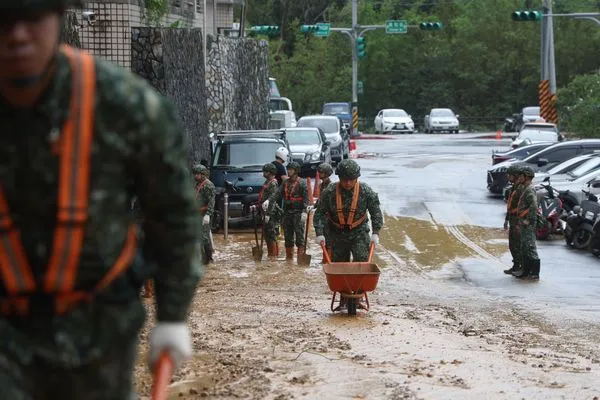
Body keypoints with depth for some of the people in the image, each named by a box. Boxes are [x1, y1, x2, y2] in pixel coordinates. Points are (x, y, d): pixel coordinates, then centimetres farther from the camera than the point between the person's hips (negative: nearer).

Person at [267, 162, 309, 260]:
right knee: (288, 236, 10)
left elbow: (306, 199, -10)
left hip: (298, 213, -6)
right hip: (287, 213, 6)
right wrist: (269, 202, -5)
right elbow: (277, 194, 11)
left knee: (299, 235, -10)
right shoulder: (285, 183, 15)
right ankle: (289, 257, 17)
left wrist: (304, 212, -20)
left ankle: (301, 255, -11)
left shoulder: (302, 183, -4)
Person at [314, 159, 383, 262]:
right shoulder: (329, 192, -12)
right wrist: (319, 233, -14)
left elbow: (376, 212, -3)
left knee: (362, 260, -14)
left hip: (359, 234, -1)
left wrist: (375, 232, -11)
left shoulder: (366, 191, -11)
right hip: (338, 234, 1)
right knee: (338, 263, 8)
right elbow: (320, 214, -5)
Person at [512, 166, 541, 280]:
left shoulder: (530, 190, -16)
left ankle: (535, 273, -8)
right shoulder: (524, 189, 17)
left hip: (529, 224, -11)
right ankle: (525, 270, 23)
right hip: (524, 224, 11)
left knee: (530, 248, -9)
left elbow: (534, 206, -28)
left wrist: (528, 220, -23)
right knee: (524, 249, 16)